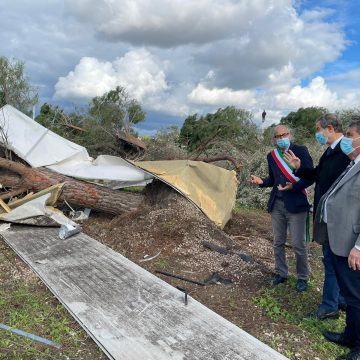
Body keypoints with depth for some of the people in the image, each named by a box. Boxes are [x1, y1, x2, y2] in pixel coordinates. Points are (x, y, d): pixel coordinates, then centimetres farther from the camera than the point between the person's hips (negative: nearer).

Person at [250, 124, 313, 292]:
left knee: (298, 244, 2)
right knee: (278, 243, 14)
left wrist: (292, 187, -23)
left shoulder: (300, 151, -8)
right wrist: (262, 182, -4)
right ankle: (281, 273, 32)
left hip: (295, 205, -5)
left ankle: (302, 277, 23)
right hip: (277, 205, 5)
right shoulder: (271, 156, 7)